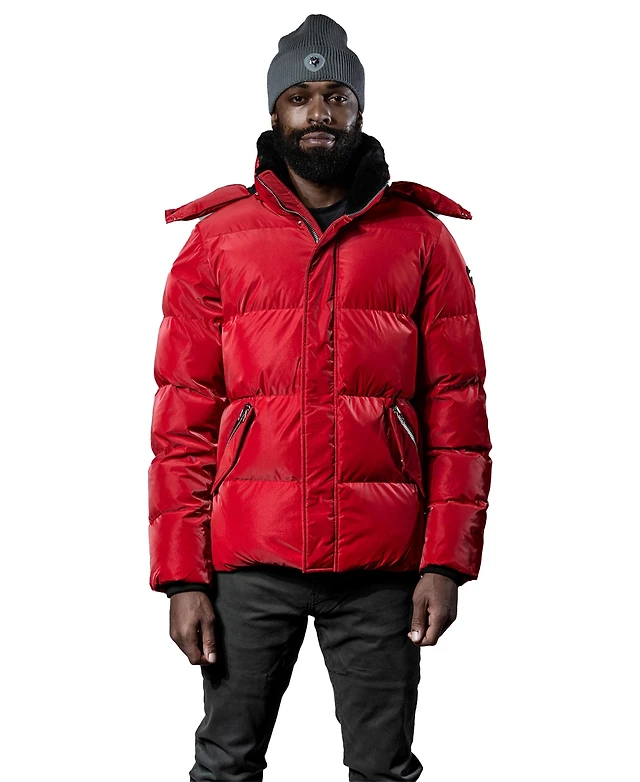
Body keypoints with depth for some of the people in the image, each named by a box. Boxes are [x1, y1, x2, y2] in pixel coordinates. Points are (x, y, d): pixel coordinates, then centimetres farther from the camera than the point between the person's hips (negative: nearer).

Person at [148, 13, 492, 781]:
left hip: (381, 565, 0)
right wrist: (182, 575, -4)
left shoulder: (422, 238, 6)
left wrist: (447, 560, -5)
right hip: (249, 559, 0)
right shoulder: (217, 238, 5)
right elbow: (182, 420, 2)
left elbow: (458, 407, 3)